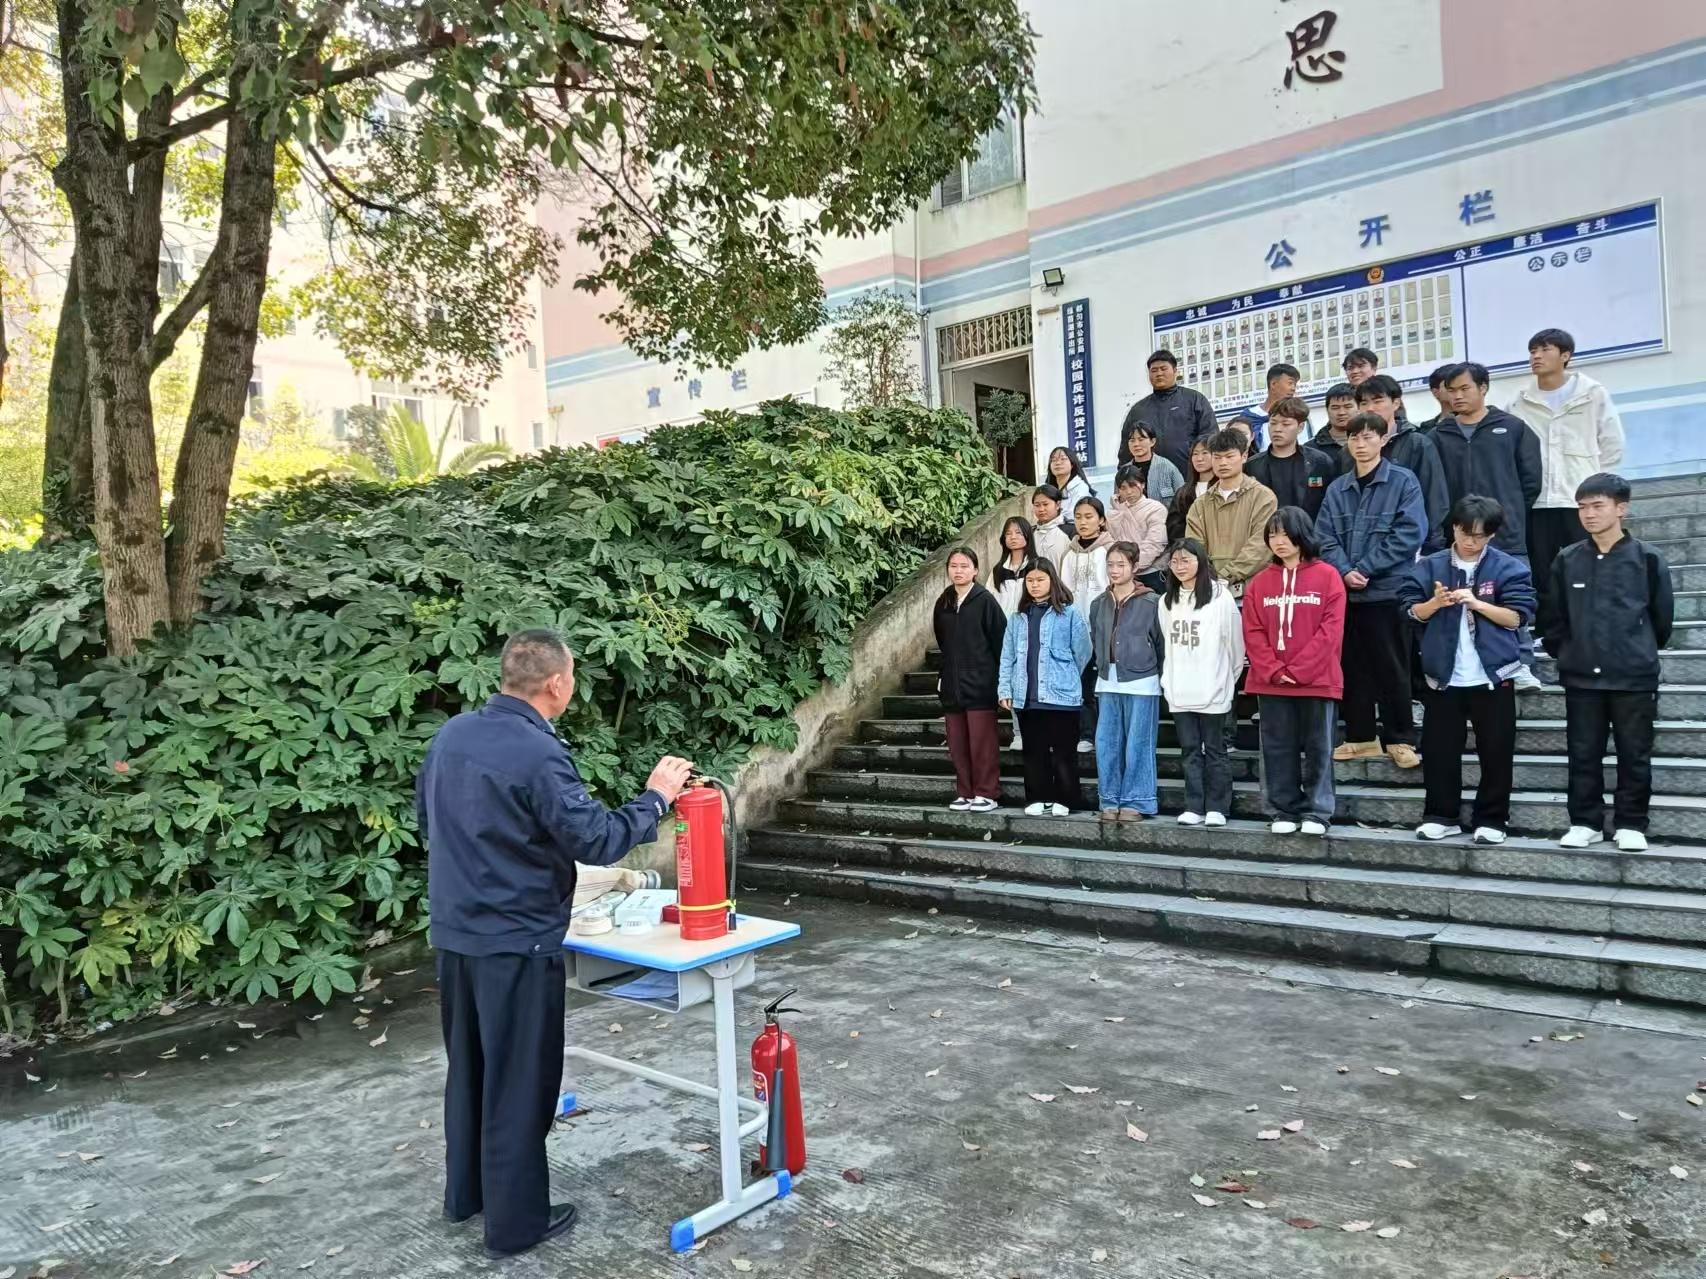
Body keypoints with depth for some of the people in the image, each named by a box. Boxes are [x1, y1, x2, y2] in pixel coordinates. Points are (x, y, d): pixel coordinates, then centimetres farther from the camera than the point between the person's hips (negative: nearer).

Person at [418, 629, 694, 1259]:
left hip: (454, 934, 8)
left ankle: (464, 1192, 37)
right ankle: (516, 1221, 18)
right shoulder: (538, 753, -23)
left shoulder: (450, 734, 2)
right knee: (518, 1084, 6)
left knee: (467, 1068, 22)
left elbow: (426, 816, 16)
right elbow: (597, 840, -22)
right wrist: (655, 797, -9)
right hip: (516, 943, -8)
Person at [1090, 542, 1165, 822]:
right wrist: (1101, 668, 11)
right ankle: (1111, 801, 14)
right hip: (1108, 684, 5)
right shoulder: (1099, 604, 10)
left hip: (1141, 684, -4)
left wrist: (1160, 677, 1)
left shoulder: (1151, 602, -4)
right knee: (1106, 744, 5)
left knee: (1138, 746, 0)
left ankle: (1136, 803, 9)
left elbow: (1161, 643, -1)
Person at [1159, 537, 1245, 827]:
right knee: (1190, 751, 8)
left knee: (1215, 750, 3)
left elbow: (1235, 643, -2)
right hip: (1179, 692, 5)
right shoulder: (1167, 601, 11)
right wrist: (1168, 679, 10)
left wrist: (1227, 680, 5)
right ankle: (1194, 807, 13)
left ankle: (1217, 808, 10)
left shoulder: (1220, 597, -6)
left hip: (1213, 692, -5)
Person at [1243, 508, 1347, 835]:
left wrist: (1297, 670, -13)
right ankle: (1285, 811, 16)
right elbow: (1253, 632, 3)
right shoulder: (1260, 581, 8)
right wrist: (1273, 670, -10)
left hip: (1316, 680, -3)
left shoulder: (1327, 576, -1)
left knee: (1317, 747, 5)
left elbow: (1331, 630, -7)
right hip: (1270, 682, 3)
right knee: (1278, 748, 7)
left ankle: (1317, 812, 12)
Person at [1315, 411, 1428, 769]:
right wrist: (1344, 571, -13)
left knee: (1392, 669, 1)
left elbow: (1409, 534, -10)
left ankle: (1400, 739, 10)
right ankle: (1360, 737, 18)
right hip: (1346, 592, 4)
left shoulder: (1403, 482, -1)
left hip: (1388, 590, -4)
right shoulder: (1337, 489, 11)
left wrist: (1365, 569, -14)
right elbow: (1326, 539, 5)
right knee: (1354, 668, 9)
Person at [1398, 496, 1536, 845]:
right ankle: (1441, 816, 19)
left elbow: (1517, 617, -6)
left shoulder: (1508, 567, -2)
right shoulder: (1431, 566, 4)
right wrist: (1435, 602, -15)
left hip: (1492, 675, -1)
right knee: (1438, 750, 7)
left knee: (1495, 751, 5)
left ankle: (1491, 820, 17)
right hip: (1444, 676, 2)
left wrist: (1476, 602, -18)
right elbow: (1413, 612, 5)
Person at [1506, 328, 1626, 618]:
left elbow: (1612, 446, 6)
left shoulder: (1593, 395, 4)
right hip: (1535, 504, 1)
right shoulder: (1520, 403, 6)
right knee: (1542, 579, 5)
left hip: (1581, 502, -1)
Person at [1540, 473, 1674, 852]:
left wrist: (1640, 653, 14)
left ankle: (1631, 824, 16)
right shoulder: (1566, 561, 3)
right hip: (1581, 678, 2)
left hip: (1634, 678, -2)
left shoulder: (1647, 559, -3)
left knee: (1634, 754, 5)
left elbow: (1663, 616, 6)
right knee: (1583, 754, 7)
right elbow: (1552, 617, 10)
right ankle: (1585, 822, 17)